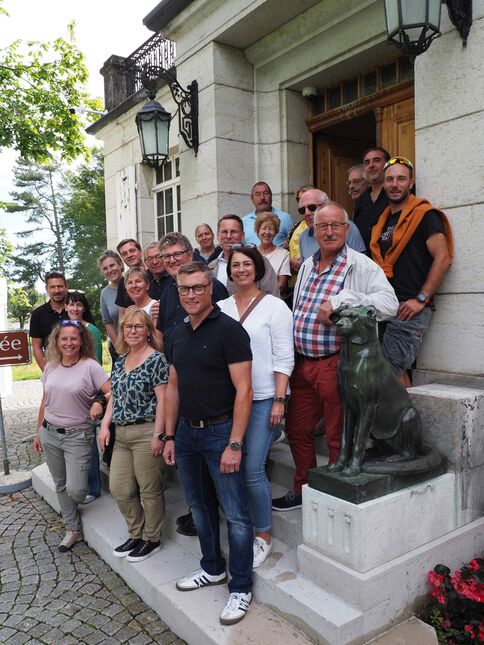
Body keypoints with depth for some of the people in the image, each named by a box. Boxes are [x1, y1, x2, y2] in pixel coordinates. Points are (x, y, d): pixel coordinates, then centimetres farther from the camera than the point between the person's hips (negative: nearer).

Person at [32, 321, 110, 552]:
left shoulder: (90, 366, -11)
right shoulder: (51, 366, 5)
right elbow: (45, 401, 13)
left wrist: (99, 402, -32)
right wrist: (38, 432, 16)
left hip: (77, 435, -5)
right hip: (50, 433, 5)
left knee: (75, 490, -9)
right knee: (61, 486, 14)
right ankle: (73, 530, 30)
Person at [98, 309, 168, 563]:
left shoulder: (156, 359, -9)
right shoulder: (120, 360, 14)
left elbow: (162, 400, -13)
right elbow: (114, 397, 17)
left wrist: (157, 435, -16)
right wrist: (105, 425, 8)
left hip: (145, 433, -7)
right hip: (121, 434, 8)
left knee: (149, 490, 4)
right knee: (118, 488, 11)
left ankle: (152, 539, 23)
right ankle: (136, 535, 30)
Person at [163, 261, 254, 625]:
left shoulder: (229, 330, -14)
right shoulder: (179, 334, 9)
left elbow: (243, 390, -17)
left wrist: (234, 444, -20)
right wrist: (170, 436, 12)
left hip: (220, 432, -7)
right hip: (187, 431, 7)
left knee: (235, 514, 2)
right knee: (200, 506, 19)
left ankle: (240, 588, 18)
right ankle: (213, 568, 38)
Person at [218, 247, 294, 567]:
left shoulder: (274, 306, -3)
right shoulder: (222, 308, 10)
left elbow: (284, 358, -6)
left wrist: (279, 400, -12)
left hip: (263, 399, -5)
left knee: (252, 469, -6)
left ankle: (264, 537, 12)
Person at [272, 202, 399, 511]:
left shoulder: (361, 265, -9)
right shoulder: (307, 266, 14)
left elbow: (389, 303, -23)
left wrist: (340, 302, -27)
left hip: (336, 364, -7)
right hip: (302, 363, 7)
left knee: (338, 437, 5)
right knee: (297, 429, 17)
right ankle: (302, 490, 37)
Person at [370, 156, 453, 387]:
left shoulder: (423, 215, -4)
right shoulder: (384, 220, 18)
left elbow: (442, 258, -12)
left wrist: (421, 299, -17)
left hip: (409, 309, -7)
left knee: (391, 370, -9)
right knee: (397, 371, 8)